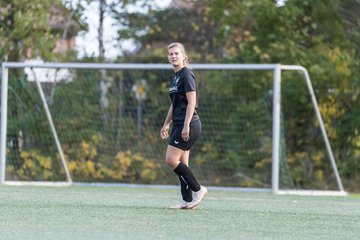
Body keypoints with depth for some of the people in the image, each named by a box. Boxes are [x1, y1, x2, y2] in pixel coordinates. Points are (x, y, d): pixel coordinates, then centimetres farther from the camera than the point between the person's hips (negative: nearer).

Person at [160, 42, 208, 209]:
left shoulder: (186, 74, -10)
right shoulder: (175, 77, 17)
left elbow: (191, 101, -17)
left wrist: (186, 125, -22)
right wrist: (166, 124, 25)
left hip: (189, 125, -9)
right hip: (178, 125, 9)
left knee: (171, 160, -13)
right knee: (181, 164, 6)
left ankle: (198, 189, -6)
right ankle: (188, 201, 7)